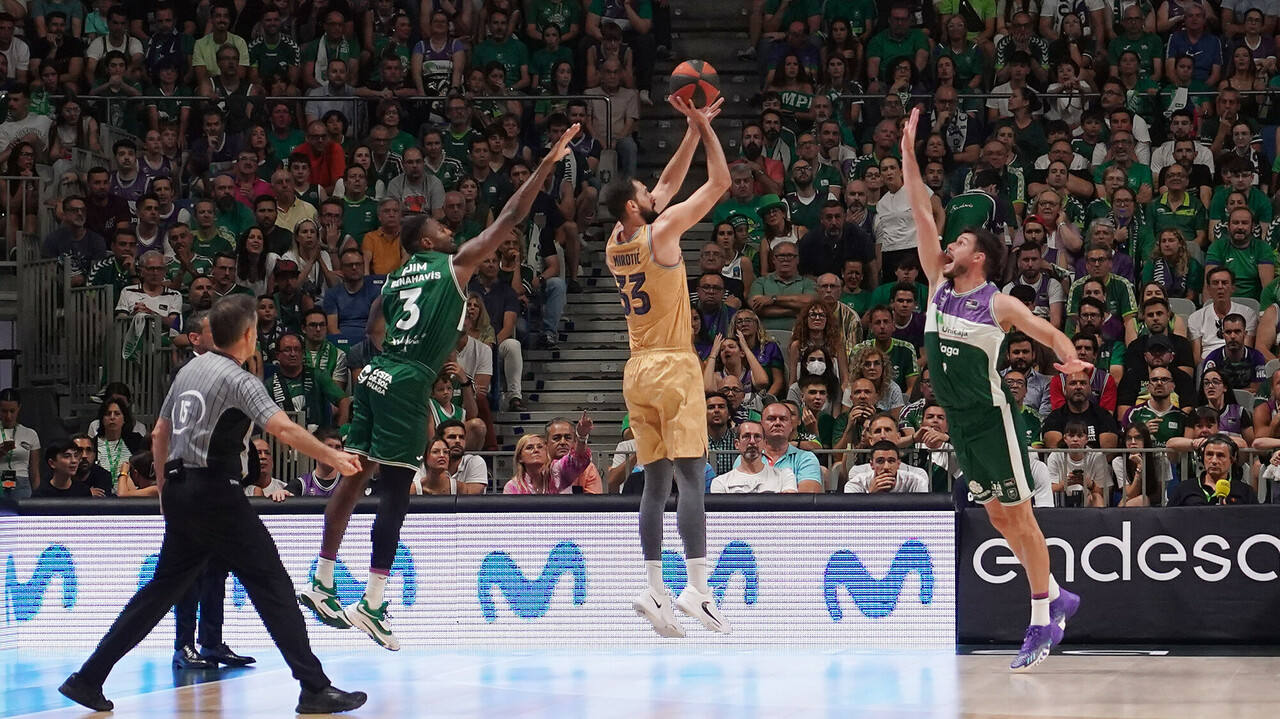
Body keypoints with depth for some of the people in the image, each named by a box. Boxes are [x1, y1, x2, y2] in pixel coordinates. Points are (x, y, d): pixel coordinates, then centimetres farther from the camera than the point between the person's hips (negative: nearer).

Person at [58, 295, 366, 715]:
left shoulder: (190, 370, 13)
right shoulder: (238, 380, -10)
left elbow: (159, 434, 20)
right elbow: (284, 430, -24)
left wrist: (164, 484, 29)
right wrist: (330, 456, -19)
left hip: (180, 491, 8)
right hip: (217, 494, -8)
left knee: (163, 587, 14)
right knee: (271, 585, -4)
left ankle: (88, 679, 14)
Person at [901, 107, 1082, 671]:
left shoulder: (1000, 305, -10)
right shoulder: (938, 285, 5)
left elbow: (1049, 333, -9)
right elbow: (922, 216, 2)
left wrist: (1072, 360, -30)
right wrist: (909, 155, -2)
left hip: (992, 417, -7)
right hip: (957, 420, 7)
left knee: (1019, 516, -3)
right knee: (997, 517, 12)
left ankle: (1043, 622, 0)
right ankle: (1055, 597, 25)